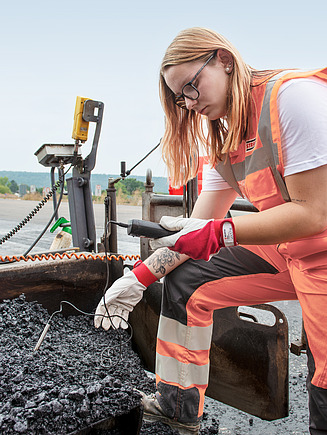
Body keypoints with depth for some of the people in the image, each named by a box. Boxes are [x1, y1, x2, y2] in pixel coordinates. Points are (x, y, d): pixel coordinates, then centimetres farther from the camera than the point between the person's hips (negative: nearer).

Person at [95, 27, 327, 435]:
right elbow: (194, 231, 7)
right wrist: (140, 276, 1)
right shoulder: (224, 139, 7)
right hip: (279, 249, 8)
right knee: (185, 282, 7)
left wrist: (220, 232, -26)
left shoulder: (293, 95, -20)